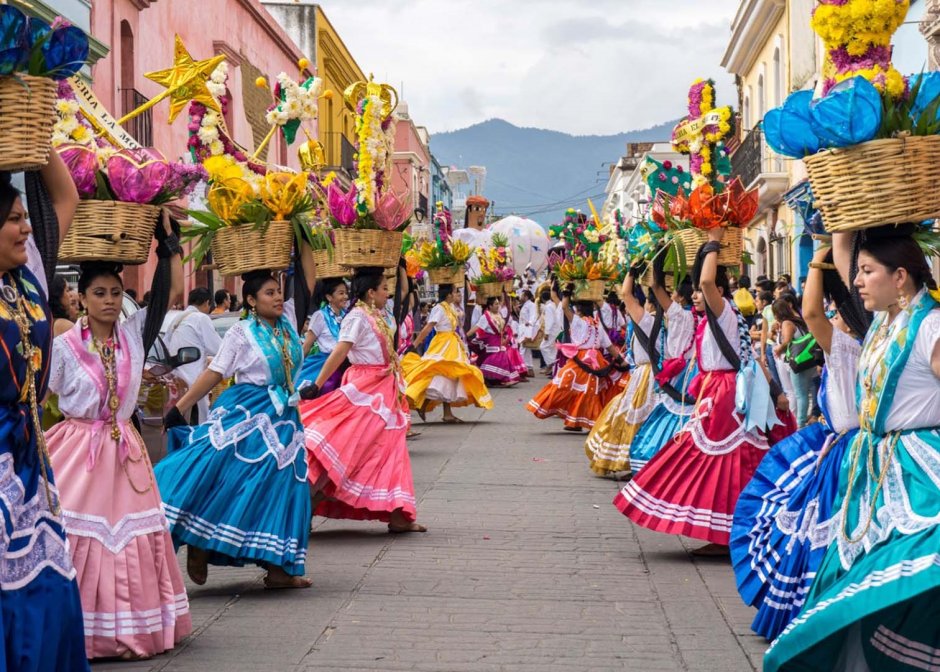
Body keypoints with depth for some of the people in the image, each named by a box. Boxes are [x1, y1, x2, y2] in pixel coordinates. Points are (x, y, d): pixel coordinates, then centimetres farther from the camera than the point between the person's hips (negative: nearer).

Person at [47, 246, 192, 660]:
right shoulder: (65, 346, -4)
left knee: (127, 541, 3)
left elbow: (174, 289, 4)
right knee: (75, 544, -6)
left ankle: (126, 631, 12)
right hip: (76, 451, -3)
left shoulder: (133, 333, 4)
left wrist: (167, 235, 2)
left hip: (123, 451, 3)